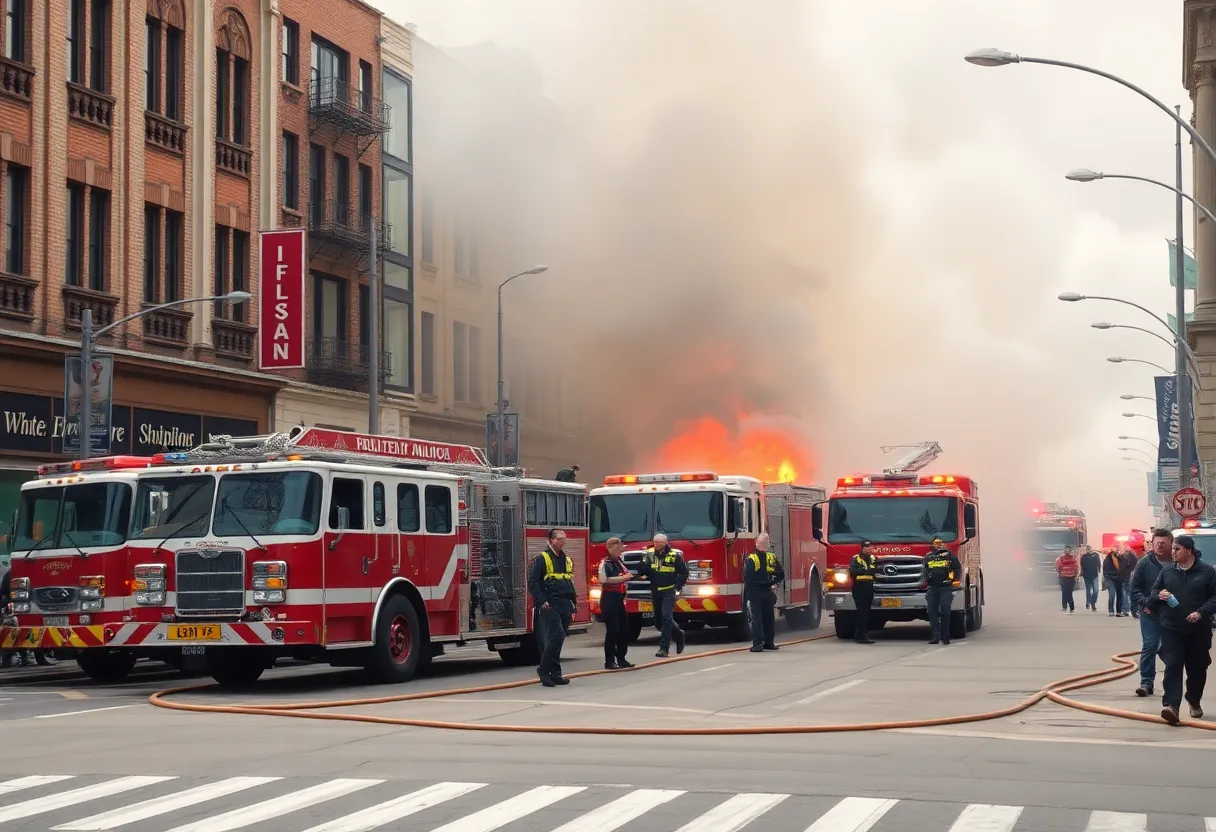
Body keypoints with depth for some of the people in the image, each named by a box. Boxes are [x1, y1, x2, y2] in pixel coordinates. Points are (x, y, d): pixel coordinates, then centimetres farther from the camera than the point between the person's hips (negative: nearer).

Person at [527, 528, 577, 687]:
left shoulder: (567, 560, 18)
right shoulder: (541, 559, -5)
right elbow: (532, 582, -10)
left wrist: (573, 603, 18)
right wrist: (541, 601, -17)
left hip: (565, 606, 7)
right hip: (550, 605, -7)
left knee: (557, 639, 8)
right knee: (557, 636, -18)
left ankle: (555, 674, 11)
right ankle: (544, 670, -10)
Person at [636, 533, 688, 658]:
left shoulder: (675, 555, -7)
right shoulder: (650, 554, 3)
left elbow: (684, 573, 0)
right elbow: (642, 571, -1)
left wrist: (677, 586, -8)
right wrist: (644, 562, -20)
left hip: (668, 592, -5)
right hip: (656, 592, 5)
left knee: (666, 616, -17)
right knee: (658, 621, 11)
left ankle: (664, 648, -15)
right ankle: (678, 634, 35)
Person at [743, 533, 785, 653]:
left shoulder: (751, 559, -10)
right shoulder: (772, 558, 1)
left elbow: (746, 578, -8)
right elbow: (781, 575, 5)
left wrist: (746, 592, 2)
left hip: (755, 593, -3)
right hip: (769, 593, 3)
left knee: (756, 619, -3)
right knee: (769, 618, 12)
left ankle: (758, 643, -9)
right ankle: (769, 642, 16)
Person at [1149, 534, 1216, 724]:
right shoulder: (1167, 571, 6)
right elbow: (1153, 592, 14)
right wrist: (1159, 595, -10)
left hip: (1198, 630, -1)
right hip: (1171, 628, 1)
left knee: (1197, 669, 12)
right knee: (1173, 666, -12)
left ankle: (1194, 702, 33)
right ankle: (1171, 705, -22)